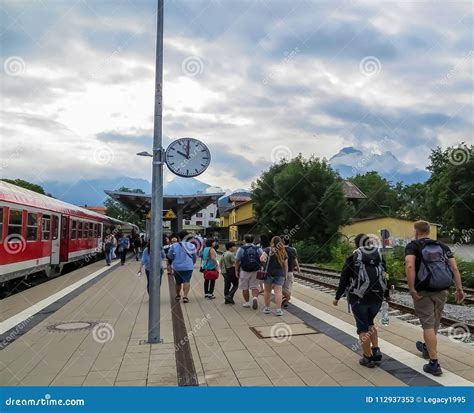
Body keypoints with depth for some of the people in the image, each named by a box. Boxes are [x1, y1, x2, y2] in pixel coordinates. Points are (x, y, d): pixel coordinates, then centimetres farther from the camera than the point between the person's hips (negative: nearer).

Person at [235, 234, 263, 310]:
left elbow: (237, 261, -3)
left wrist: (236, 271, 5)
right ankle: (255, 298, -15)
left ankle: (247, 303, 17)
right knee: (255, 287, 9)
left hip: (244, 271, -1)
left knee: (245, 288, 11)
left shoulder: (241, 249, -3)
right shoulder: (258, 249, 2)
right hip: (255, 272, 1)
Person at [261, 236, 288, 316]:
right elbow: (286, 265, 11)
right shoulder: (283, 252, 7)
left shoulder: (268, 249, -1)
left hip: (268, 273, -1)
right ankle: (278, 309, -4)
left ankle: (267, 308, 17)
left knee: (267, 291, 10)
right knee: (278, 291, 0)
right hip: (280, 274, 1)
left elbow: (262, 257, -18)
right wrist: (286, 274, 18)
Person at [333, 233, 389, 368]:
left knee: (363, 327, 7)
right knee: (370, 322, 25)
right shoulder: (380, 257, 6)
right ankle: (376, 351, 16)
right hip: (377, 297, 4)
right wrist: (386, 295, 26)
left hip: (359, 298, -4)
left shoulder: (352, 258, -4)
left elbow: (344, 280, -4)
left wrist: (337, 297, 6)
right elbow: (385, 277, 11)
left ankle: (368, 358, 11)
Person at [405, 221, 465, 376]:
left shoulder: (413, 245, -5)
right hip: (442, 291, 5)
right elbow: (454, 267, 1)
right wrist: (459, 289, 2)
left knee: (428, 325, 2)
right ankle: (427, 348, 45)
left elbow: (410, 266, -22)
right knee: (435, 323, 22)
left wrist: (412, 289, -19)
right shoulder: (442, 246, 10)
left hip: (424, 292, -5)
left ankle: (434, 364, 2)